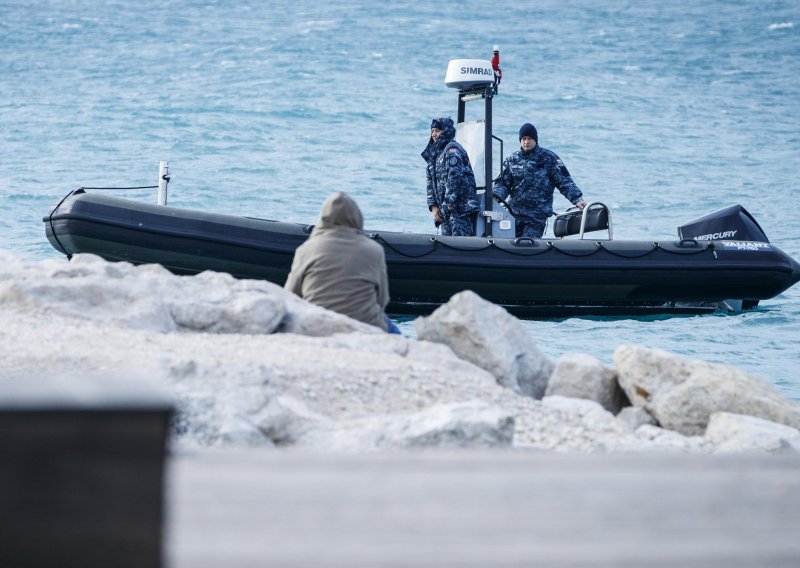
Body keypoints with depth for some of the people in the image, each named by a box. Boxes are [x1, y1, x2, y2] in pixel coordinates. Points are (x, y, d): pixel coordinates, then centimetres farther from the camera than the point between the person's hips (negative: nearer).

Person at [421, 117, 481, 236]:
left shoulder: (452, 149, -6)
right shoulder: (433, 153, 20)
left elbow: (455, 177, -16)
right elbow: (431, 183, 20)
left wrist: (449, 203, -17)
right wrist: (433, 206, 9)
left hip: (460, 208, -9)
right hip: (445, 212, 9)